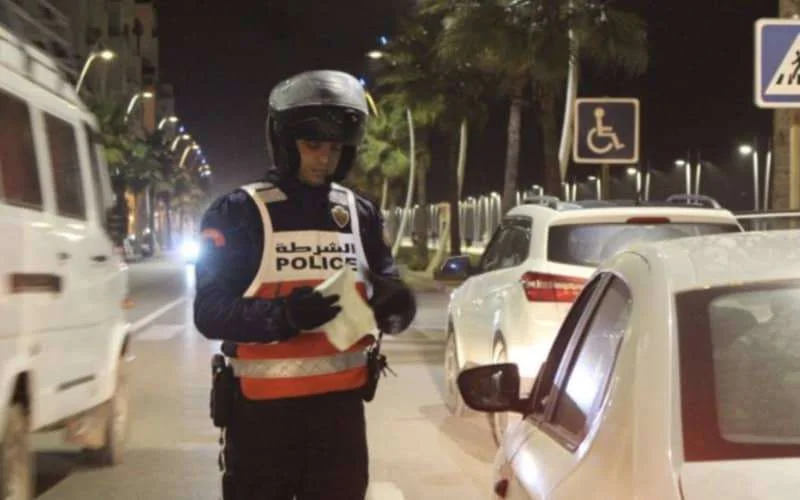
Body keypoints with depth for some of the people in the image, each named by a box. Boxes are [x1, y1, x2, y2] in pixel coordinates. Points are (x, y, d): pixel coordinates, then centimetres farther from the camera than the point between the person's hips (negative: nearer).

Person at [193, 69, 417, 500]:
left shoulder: (360, 214, 9)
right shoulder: (238, 212, -7)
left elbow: (389, 296, 10)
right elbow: (209, 312, -13)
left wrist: (395, 304, -15)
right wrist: (281, 316, -30)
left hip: (340, 402, 5)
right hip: (262, 406, -4)